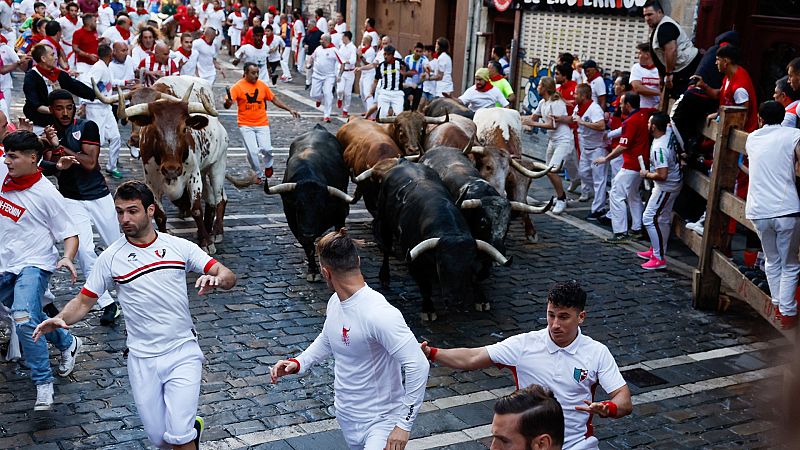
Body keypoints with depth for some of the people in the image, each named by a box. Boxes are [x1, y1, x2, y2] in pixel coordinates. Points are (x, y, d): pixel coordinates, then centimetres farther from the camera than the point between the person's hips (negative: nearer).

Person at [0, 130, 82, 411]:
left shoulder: (46, 194, -13)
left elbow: (70, 233, -10)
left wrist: (67, 258, -27)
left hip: (33, 265, -7)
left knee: (24, 320, -25)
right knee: (30, 319, 18)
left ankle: (43, 383, -14)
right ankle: (67, 343, 44)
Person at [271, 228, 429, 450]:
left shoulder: (380, 314, -27)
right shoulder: (335, 302, -1)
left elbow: (418, 366, -28)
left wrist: (404, 424, -25)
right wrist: (298, 362, 5)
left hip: (380, 422, -8)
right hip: (347, 417, 8)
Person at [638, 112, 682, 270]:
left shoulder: (658, 148, -31)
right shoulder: (669, 131, -5)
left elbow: (662, 175, -32)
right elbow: (668, 122, 22)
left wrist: (647, 175, -17)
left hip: (666, 187, -10)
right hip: (674, 182, 10)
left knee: (649, 219, -8)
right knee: (663, 219, 20)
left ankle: (659, 258, -7)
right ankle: (656, 250, 33)